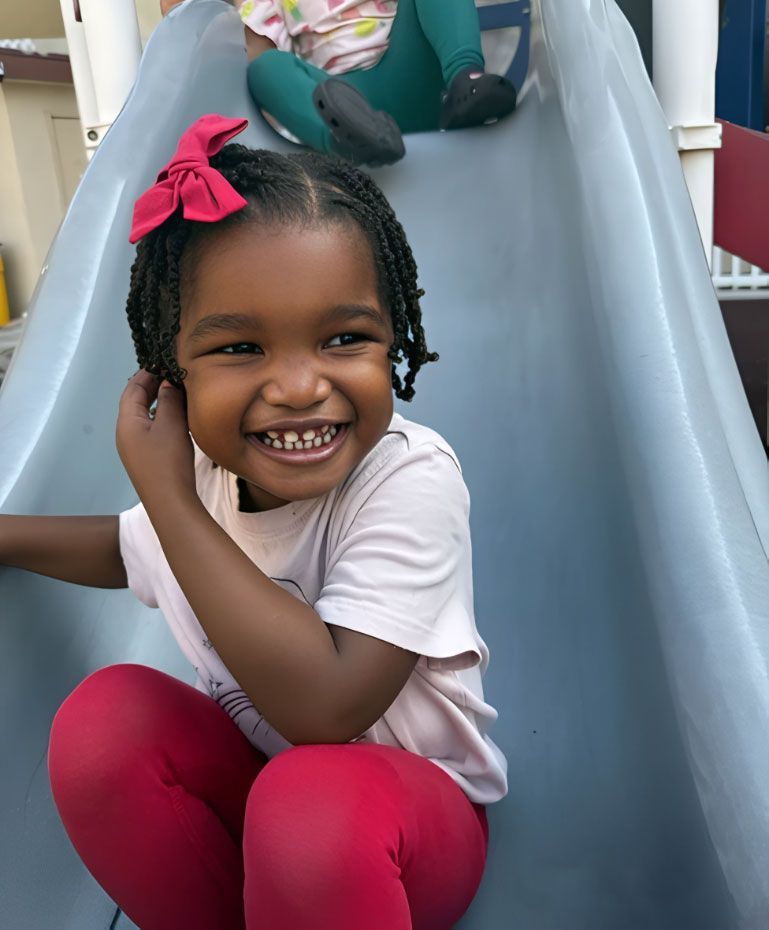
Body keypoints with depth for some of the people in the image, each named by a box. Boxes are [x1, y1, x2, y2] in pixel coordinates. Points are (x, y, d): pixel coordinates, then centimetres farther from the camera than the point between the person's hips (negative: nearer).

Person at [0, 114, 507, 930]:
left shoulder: (410, 480, -27)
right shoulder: (206, 473, -10)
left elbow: (324, 707, -37)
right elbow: (135, 550, 16)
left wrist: (167, 493, -32)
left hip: (411, 808, -5)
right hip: (250, 775, 5)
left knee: (313, 800, -36)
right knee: (104, 715, -19)